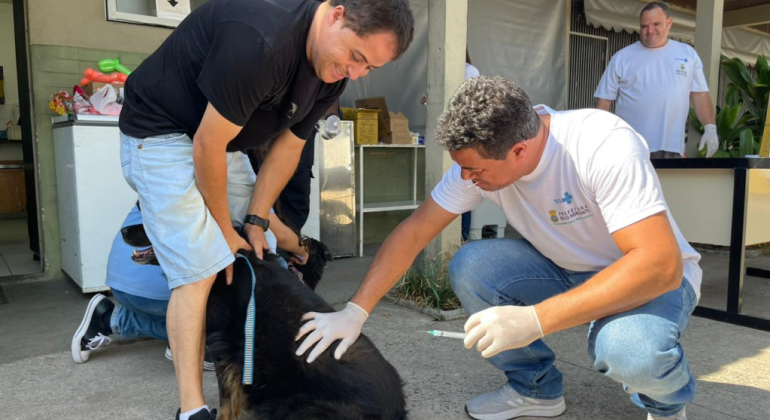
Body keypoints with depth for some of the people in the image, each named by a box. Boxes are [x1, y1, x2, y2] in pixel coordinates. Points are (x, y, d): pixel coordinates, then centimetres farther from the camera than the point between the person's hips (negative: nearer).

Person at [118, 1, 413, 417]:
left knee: (257, 259, 8)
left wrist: (255, 221, -6)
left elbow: (288, 145, -1)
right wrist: (225, 231, -15)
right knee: (200, 268, -16)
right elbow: (207, 146, -27)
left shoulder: (333, 69, -7)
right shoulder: (259, 40, -34)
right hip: (160, 131, -8)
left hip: (221, 141, 8)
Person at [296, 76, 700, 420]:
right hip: (565, 269, 5)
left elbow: (661, 265, -36)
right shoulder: (479, 156, -15)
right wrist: (355, 312, -17)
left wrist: (533, 320, -43)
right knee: (468, 267, -20)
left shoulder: (605, 146, -32)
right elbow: (414, 231, -11)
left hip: (657, 276, -4)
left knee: (631, 349, -38)